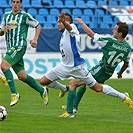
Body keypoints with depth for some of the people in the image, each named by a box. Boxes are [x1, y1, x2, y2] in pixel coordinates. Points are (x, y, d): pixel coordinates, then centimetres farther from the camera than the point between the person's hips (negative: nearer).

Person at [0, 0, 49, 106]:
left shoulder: (25, 16, 0)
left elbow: (38, 26, 7)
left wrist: (35, 39, -6)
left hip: (19, 46, -7)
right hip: (10, 48, 7)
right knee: (22, 76, 7)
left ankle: (14, 93, -19)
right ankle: (42, 91, 23)